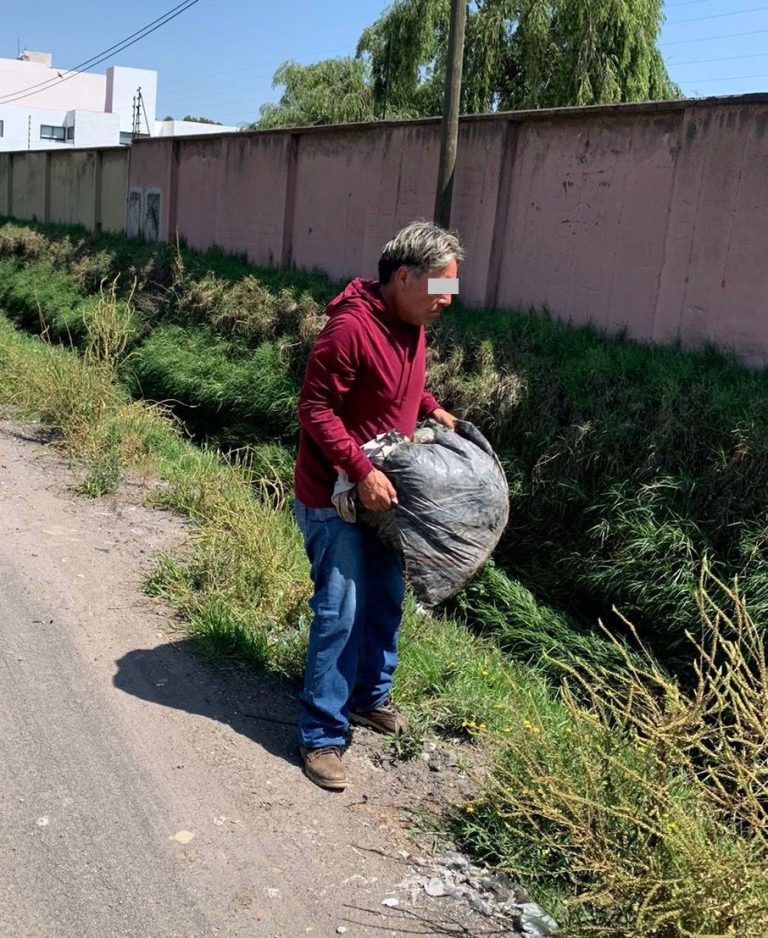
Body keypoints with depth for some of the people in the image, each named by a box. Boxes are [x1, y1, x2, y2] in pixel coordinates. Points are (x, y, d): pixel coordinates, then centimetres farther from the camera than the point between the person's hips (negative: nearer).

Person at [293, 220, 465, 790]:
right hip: (334, 497, -9)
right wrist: (363, 472, -27)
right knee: (341, 612, -4)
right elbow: (316, 410, -23)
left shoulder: (411, 323, 3)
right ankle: (322, 736, 10)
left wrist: (432, 408, 5)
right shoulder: (351, 328, -25)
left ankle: (371, 696, 39)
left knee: (386, 599, 18)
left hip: (381, 491, 9)